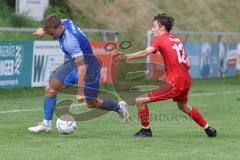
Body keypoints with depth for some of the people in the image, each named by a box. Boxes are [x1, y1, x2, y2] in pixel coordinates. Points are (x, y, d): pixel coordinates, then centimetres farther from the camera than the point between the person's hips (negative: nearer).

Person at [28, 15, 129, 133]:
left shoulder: (70, 41, -36)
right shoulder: (64, 22, -13)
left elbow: (81, 66, -34)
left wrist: (80, 91, -32)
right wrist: (43, 30, 7)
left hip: (87, 66, -9)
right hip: (71, 63, 9)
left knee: (92, 103, 4)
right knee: (50, 90, -1)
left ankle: (119, 107, 29)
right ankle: (46, 123, 6)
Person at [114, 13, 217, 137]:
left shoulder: (160, 39, -7)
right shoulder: (177, 40, 15)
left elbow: (146, 52, -28)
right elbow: (187, 64, 16)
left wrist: (127, 57, -36)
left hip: (174, 83, -9)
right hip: (186, 80, 9)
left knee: (140, 101, -5)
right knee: (183, 106, 36)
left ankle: (145, 130, 6)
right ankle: (208, 128, 45)